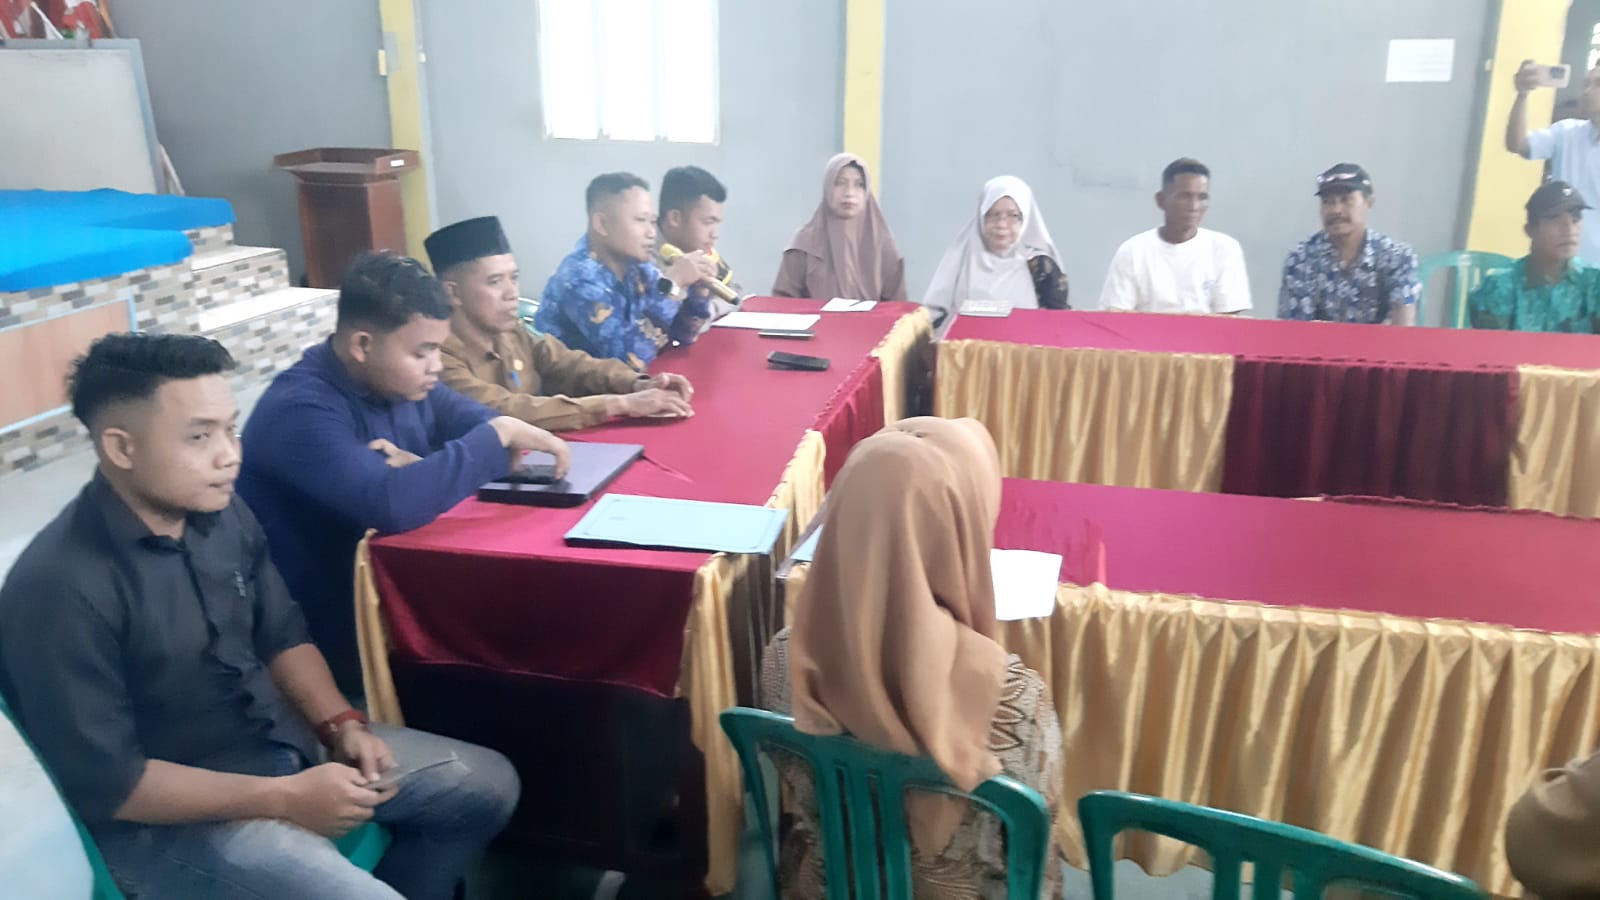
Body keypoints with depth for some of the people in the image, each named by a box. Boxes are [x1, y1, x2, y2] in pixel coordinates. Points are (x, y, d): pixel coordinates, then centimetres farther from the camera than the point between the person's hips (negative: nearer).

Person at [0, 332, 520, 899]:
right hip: (165, 816, -7)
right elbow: (103, 785, -22)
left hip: (279, 741, 7)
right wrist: (284, 798, -23)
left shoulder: (220, 511, -4)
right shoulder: (60, 587, -25)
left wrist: (343, 725, -7)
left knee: (488, 785, 8)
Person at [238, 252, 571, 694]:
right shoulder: (300, 411, -23)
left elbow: (481, 424, 3)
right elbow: (391, 506, -37)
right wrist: (499, 435, -28)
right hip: (342, 640, -7)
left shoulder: (401, 379, 2)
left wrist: (423, 468, -17)